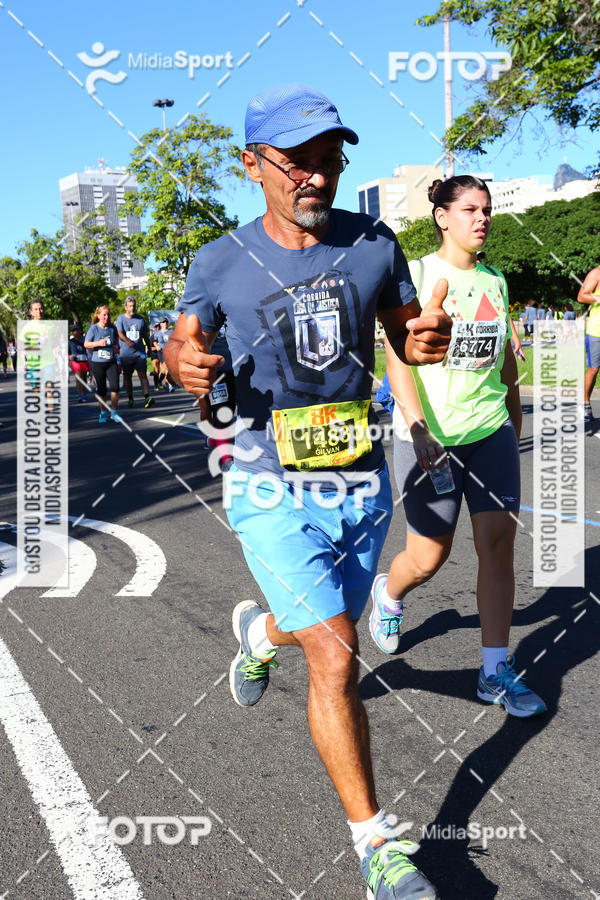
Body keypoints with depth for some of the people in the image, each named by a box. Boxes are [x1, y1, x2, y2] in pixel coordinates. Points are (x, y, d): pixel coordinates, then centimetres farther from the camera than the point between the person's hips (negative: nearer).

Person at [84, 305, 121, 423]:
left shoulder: (112, 328, 4)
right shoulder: (94, 328, -4)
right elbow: (86, 344, -1)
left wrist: (116, 347, -3)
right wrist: (98, 343, -16)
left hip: (111, 362, 2)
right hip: (97, 363, -2)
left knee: (114, 387, -12)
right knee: (101, 390, 6)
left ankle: (114, 412, 1)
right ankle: (103, 413, 22)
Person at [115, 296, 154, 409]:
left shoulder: (141, 319, 10)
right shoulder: (120, 318, 2)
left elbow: (145, 335, 20)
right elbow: (119, 333, -14)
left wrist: (149, 348, 23)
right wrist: (127, 341, -33)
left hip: (140, 352, 1)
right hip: (125, 353, 0)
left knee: (142, 374, -10)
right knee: (127, 376, 7)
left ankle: (147, 397, -18)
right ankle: (130, 399, 18)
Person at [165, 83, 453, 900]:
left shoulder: (374, 244, -1)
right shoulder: (221, 264, -7)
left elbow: (406, 336, 9)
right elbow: (184, 338, 6)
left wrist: (428, 340, -15)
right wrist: (183, 360, -18)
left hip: (363, 484, 4)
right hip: (274, 493, -4)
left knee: (325, 634, 22)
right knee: (335, 658, -11)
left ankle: (260, 631, 60)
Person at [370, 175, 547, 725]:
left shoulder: (495, 281, 10)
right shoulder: (416, 274, -6)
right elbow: (398, 359, -13)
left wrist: (515, 424, 21)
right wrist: (419, 431, -23)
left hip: (491, 431, 4)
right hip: (430, 436, -4)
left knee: (498, 543, -2)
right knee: (429, 557, 2)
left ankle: (496, 672, 9)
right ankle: (389, 594, 37)